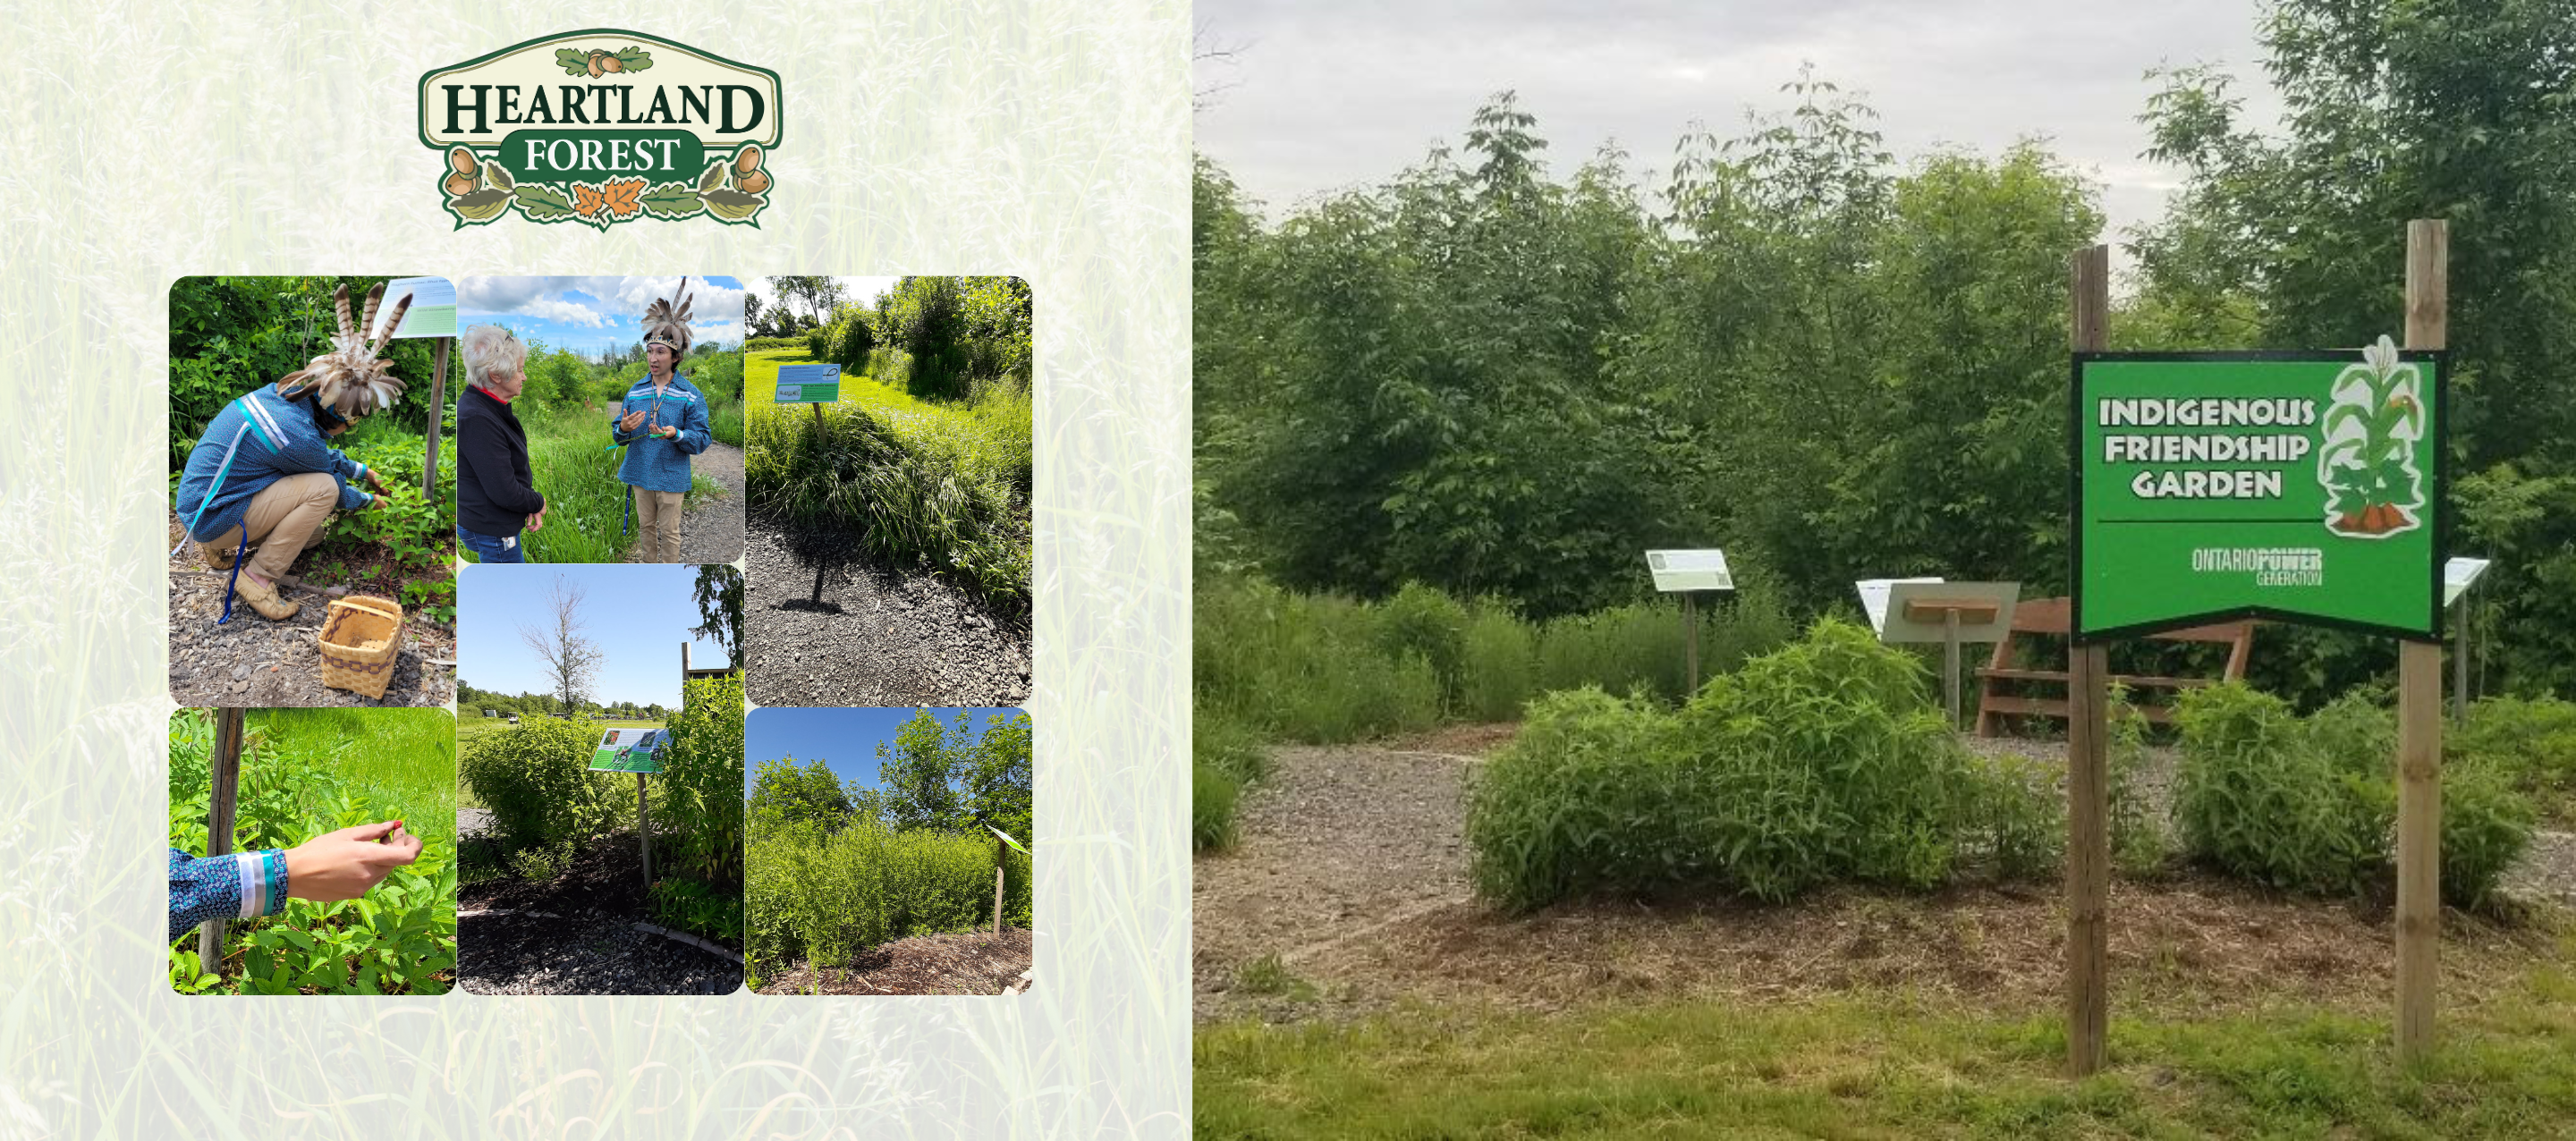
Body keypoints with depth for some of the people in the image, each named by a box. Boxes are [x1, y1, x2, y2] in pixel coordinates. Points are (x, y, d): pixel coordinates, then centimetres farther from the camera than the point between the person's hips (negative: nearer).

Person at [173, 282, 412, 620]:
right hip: (212, 517, -9)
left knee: (312, 533, 17)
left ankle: (221, 546, 17)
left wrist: (362, 471, 32)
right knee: (323, 487, -19)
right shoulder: (298, 434, -25)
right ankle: (257, 577, -13)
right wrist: (368, 500, 16)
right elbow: (336, 491, -4)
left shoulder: (282, 392, 0)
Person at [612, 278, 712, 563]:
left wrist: (676, 435, -29)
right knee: (645, 526, 15)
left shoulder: (690, 396, -7)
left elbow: (702, 439, -11)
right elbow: (616, 431, 8)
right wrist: (622, 429, -16)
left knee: (669, 531, 3)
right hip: (641, 474, 4)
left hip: (671, 476, -4)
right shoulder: (636, 391, 5)